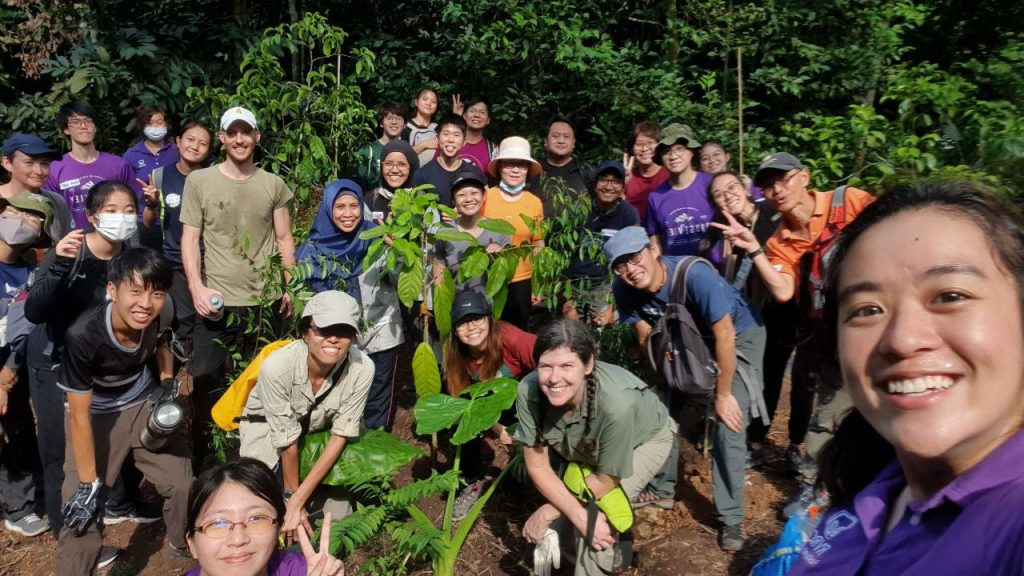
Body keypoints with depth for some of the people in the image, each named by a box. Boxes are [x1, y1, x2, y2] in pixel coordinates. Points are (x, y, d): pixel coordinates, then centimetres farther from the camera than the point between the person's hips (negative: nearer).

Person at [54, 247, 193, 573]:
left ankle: (183, 549, 34)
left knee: (183, 485, 5)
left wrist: (167, 383, -9)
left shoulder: (162, 313, -22)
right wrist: (88, 484, -20)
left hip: (146, 404, 4)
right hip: (96, 415, -3)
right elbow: (80, 416, -25)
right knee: (82, 514, -13)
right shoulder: (84, 336, -35)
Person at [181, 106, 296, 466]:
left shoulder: (274, 184, 6)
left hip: (265, 302, 2)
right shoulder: (199, 181, 1)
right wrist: (196, 288, -13)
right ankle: (202, 456, 23)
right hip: (217, 302, -1)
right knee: (206, 382, 5)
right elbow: (189, 239, -1)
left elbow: (284, 239, 10)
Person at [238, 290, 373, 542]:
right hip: (268, 427, -2)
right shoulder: (277, 365, -35)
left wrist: (298, 500, -22)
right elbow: (286, 439, -24)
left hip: (320, 430, 2)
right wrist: (292, 498, -13)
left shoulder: (362, 368, -29)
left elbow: (341, 434, -20)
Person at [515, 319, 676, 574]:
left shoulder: (616, 404, -44)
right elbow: (537, 466, -22)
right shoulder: (529, 391, -36)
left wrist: (548, 512, -20)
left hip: (645, 439, -3)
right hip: (584, 446, 4)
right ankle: (608, 553, 34)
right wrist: (578, 516, -31)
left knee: (596, 515, -23)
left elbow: (606, 480, -26)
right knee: (555, 532, 4)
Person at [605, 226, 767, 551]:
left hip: (739, 335, -5)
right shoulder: (623, 289, -21)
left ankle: (730, 517, -1)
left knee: (729, 425, -15)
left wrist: (723, 395, -22)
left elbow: (724, 336, -29)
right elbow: (646, 334, -7)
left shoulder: (694, 275, -36)